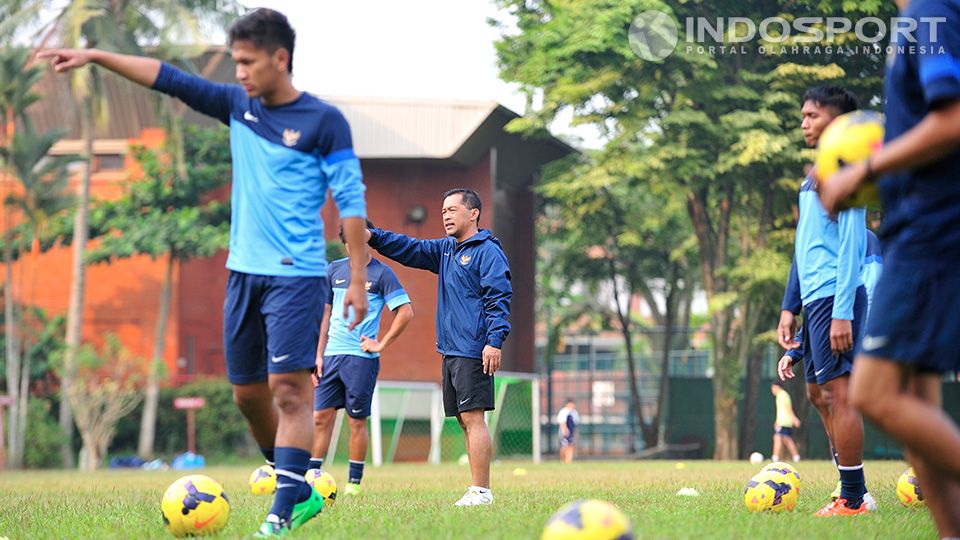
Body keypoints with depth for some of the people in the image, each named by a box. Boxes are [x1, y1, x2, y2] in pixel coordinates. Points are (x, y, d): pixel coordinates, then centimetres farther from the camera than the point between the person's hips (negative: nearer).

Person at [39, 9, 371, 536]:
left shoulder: (323, 121, -7)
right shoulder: (237, 106, 10)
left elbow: (352, 200, -7)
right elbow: (168, 78, 10)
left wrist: (358, 279, -11)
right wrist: (94, 56, 6)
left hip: (295, 275, -7)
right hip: (243, 272, 7)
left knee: (288, 389, -12)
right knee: (247, 393, 9)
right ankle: (300, 491, 22)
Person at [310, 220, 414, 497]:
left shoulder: (381, 273, -2)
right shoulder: (335, 269, 12)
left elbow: (406, 312, -6)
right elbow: (326, 313, 16)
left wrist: (381, 344, -7)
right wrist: (318, 354, 10)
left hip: (361, 357, -4)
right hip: (331, 355, 4)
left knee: (356, 420, 0)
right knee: (321, 416, 1)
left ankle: (354, 482, 7)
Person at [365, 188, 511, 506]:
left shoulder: (487, 251, -6)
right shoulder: (445, 249, 19)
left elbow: (499, 298, -12)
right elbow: (409, 249, 17)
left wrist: (495, 340, -21)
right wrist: (374, 237, 3)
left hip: (473, 352, -9)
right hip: (450, 350, 9)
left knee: (473, 417, -12)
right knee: (465, 420, 8)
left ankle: (481, 492, -13)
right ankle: (478, 490, 10)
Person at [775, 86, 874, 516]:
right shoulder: (814, 175, 20)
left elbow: (852, 243, -15)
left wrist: (843, 311, -20)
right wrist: (789, 308, 21)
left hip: (835, 297, -10)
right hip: (814, 299, 10)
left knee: (838, 392, -9)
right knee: (826, 395, 10)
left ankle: (853, 500, -8)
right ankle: (853, 495, 14)